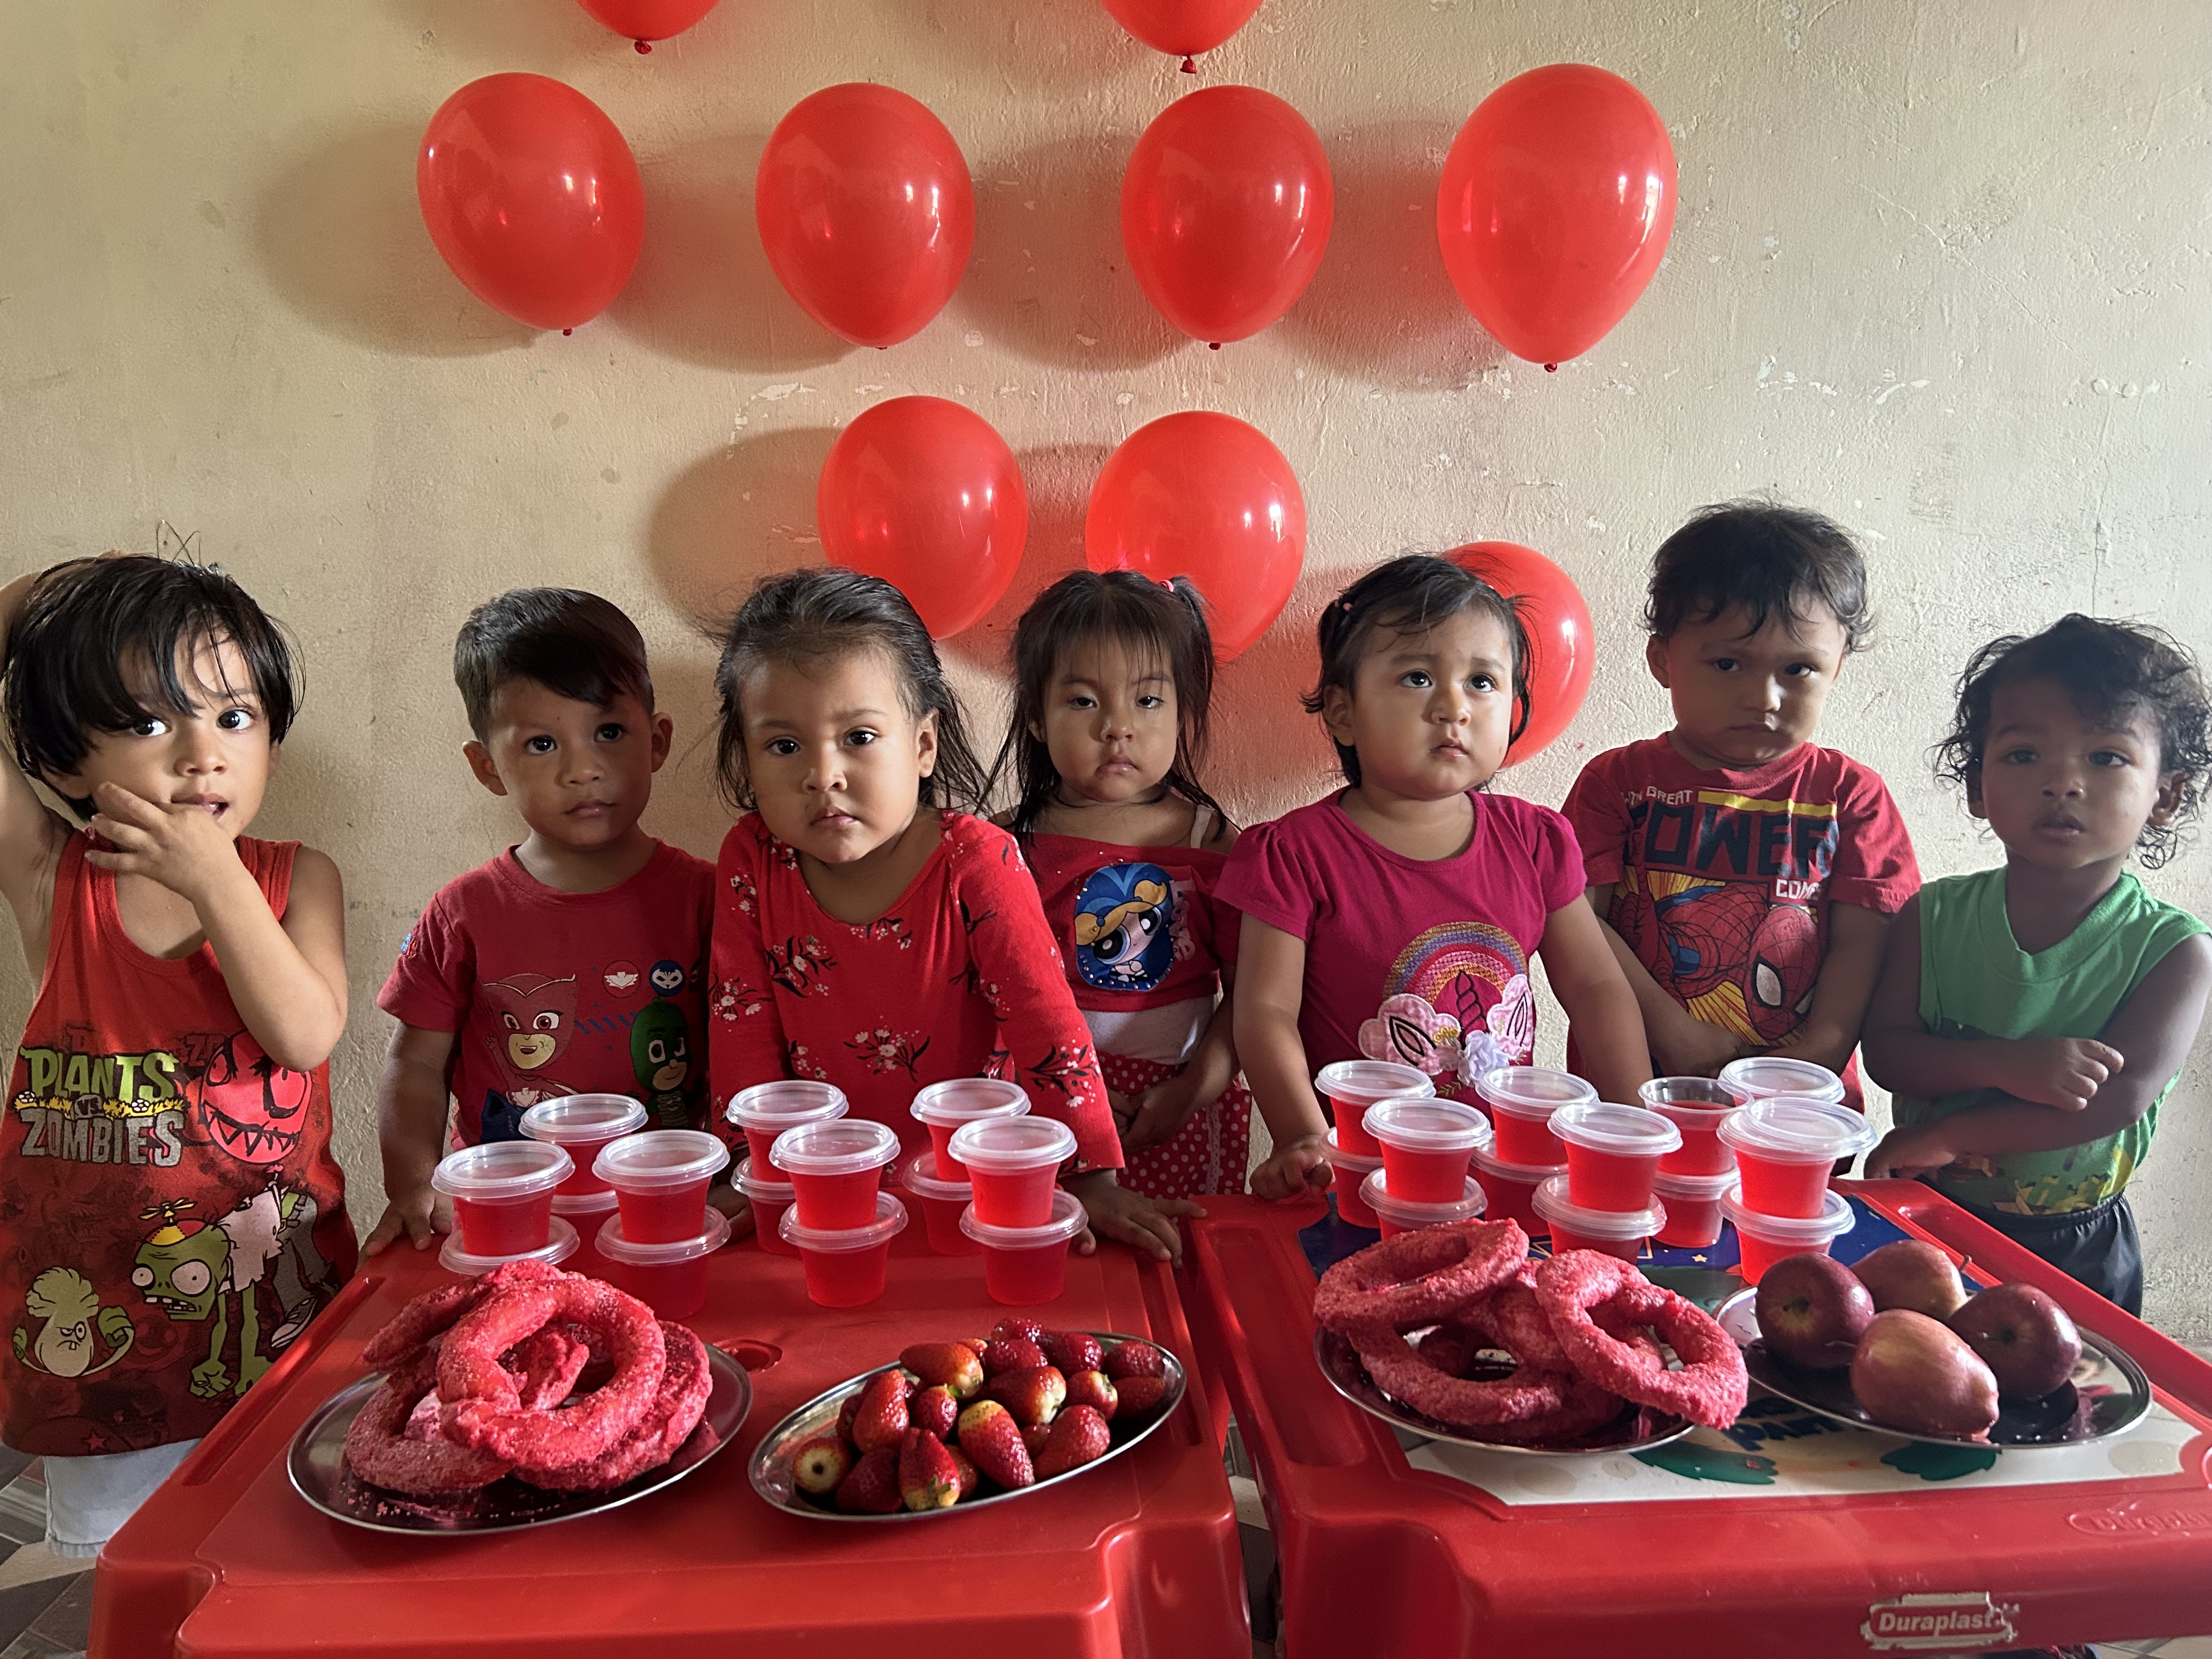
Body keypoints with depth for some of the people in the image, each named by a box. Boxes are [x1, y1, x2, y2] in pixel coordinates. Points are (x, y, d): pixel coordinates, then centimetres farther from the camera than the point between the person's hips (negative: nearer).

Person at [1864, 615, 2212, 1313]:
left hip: (2074, 1251, -1)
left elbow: (2120, 1097, -23)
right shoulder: (1936, 915, -7)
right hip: (1923, 1221, 2)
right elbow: (1886, 1049, -13)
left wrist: (1945, 1138, -24)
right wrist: (2006, 1065, -31)